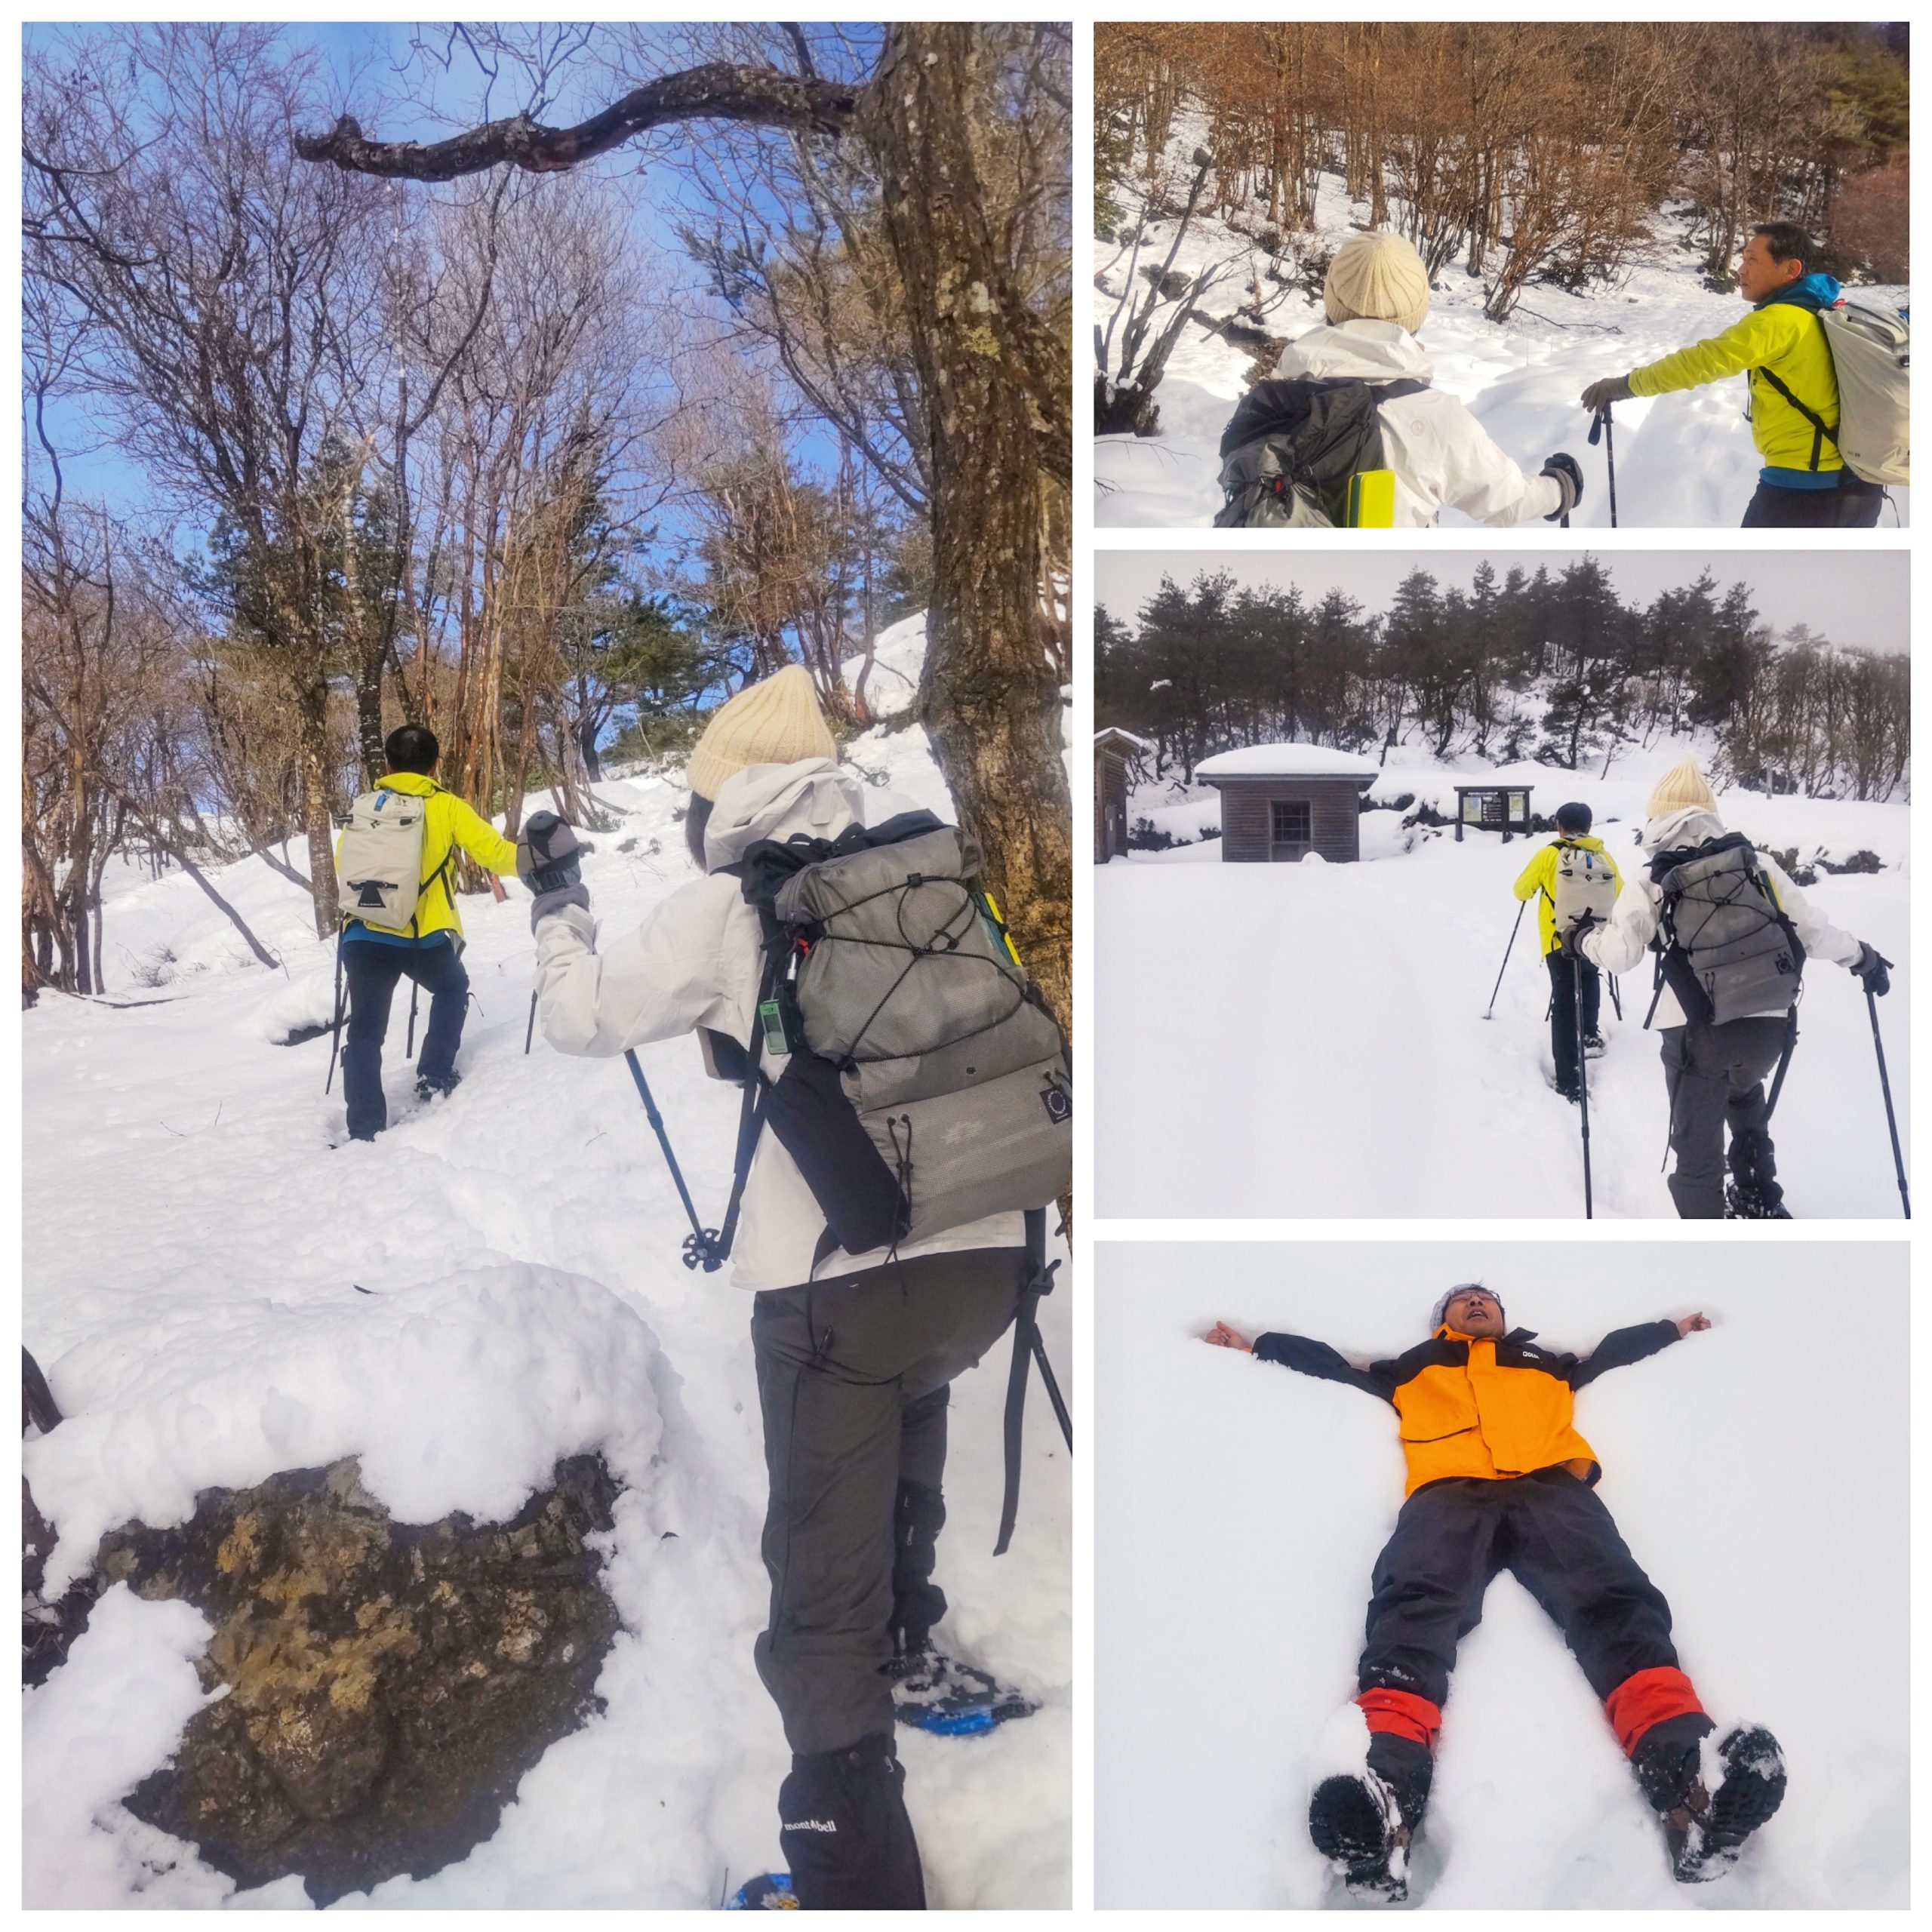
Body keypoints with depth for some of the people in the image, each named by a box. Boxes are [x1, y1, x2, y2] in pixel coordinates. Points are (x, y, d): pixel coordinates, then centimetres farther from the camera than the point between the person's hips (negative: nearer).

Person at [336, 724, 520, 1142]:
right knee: (452, 989, 29)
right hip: (424, 938, -1)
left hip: (363, 937, 2)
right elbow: (494, 852, 0)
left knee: (365, 1031, 7)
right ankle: (434, 1077, 23)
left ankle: (364, 1128, -1)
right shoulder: (446, 807, 3)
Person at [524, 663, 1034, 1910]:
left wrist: (557, 898, 25)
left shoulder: (727, 909, 0)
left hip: (841, 1279, -5)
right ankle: (912, 1649, 45)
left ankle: (856, 1855, 4)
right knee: (906, 1392, 37)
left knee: (826, 1575, 4)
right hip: (986, 1255, 6)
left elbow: (580, 1016, 9)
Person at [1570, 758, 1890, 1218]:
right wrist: (1862, 957, 23)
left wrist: (1584, 941, 12)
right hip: (1768, 1025, 4)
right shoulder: (1757, 864, 5)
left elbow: (1619, 954, -9)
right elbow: (1812, 930, 6)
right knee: (1744, 1091, 36)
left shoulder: (1655, 882, -2)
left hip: (1696, 1032, -4)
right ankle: (1760, 1200, 41)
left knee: (1696, 1144, 10)